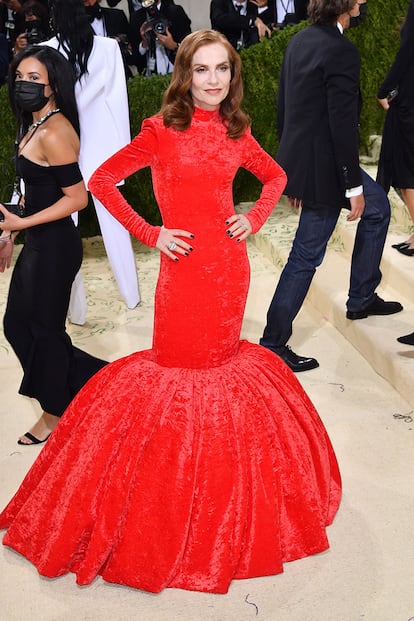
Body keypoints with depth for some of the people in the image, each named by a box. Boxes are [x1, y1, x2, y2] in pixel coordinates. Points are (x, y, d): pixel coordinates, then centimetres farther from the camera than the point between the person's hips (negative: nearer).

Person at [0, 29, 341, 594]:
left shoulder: (236, 132, 8)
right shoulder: (163, 130, -4)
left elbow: (275, 175, 24)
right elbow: (101, 181, -3)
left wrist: (255, 218, 7)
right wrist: (150, 234, -8)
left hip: (230, 263, 4)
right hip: (185, 266, -4)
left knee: (221, 355, 12)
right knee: (181, 363, 1)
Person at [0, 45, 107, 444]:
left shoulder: (53, 132, -19)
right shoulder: (36, 126, 9)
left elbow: (77, 197, -21)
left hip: (54, 247, -10)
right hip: (37, 245, 10)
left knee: (44, 330, 7)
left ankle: (55, 414, 29)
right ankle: (100, 379, 30)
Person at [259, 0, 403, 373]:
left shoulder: (299, 41, 6)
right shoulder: (341, 51, -20)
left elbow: (284, 106, 12)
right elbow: (343, 125, -22)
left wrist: (292, 165, 21)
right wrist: (354, 187, -15)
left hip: (299, 157, 9)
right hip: (322, 167, -9)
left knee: (378, 208, 25)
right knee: (306, 258, 3)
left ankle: (362, 299, 35)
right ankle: (274, 344, 14)